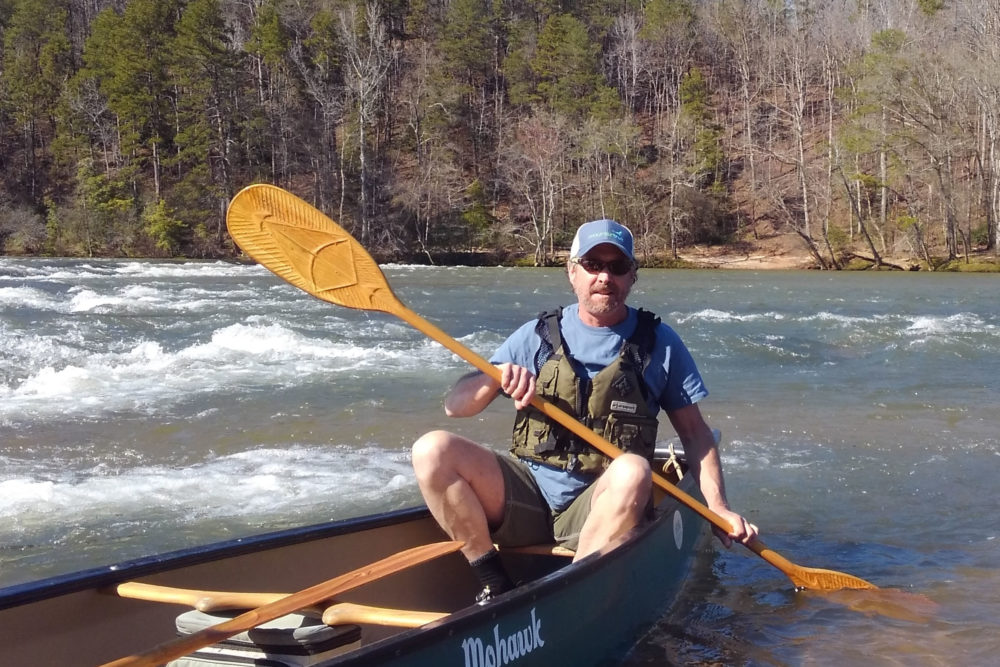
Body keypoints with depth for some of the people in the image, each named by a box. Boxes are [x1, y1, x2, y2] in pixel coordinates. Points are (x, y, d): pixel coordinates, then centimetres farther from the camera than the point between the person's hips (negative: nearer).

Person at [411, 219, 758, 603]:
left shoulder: (659, 343, 7)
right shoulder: (537, 336, 7)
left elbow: (694, 431, 10)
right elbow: (454, 406, 4)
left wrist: (718, 509, -1)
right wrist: (496, 378, -17)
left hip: (599, 507, -1)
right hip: (526, 498, 2)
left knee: (633, 471, -35)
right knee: (432, 451, -20)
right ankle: (494, 586, -13)